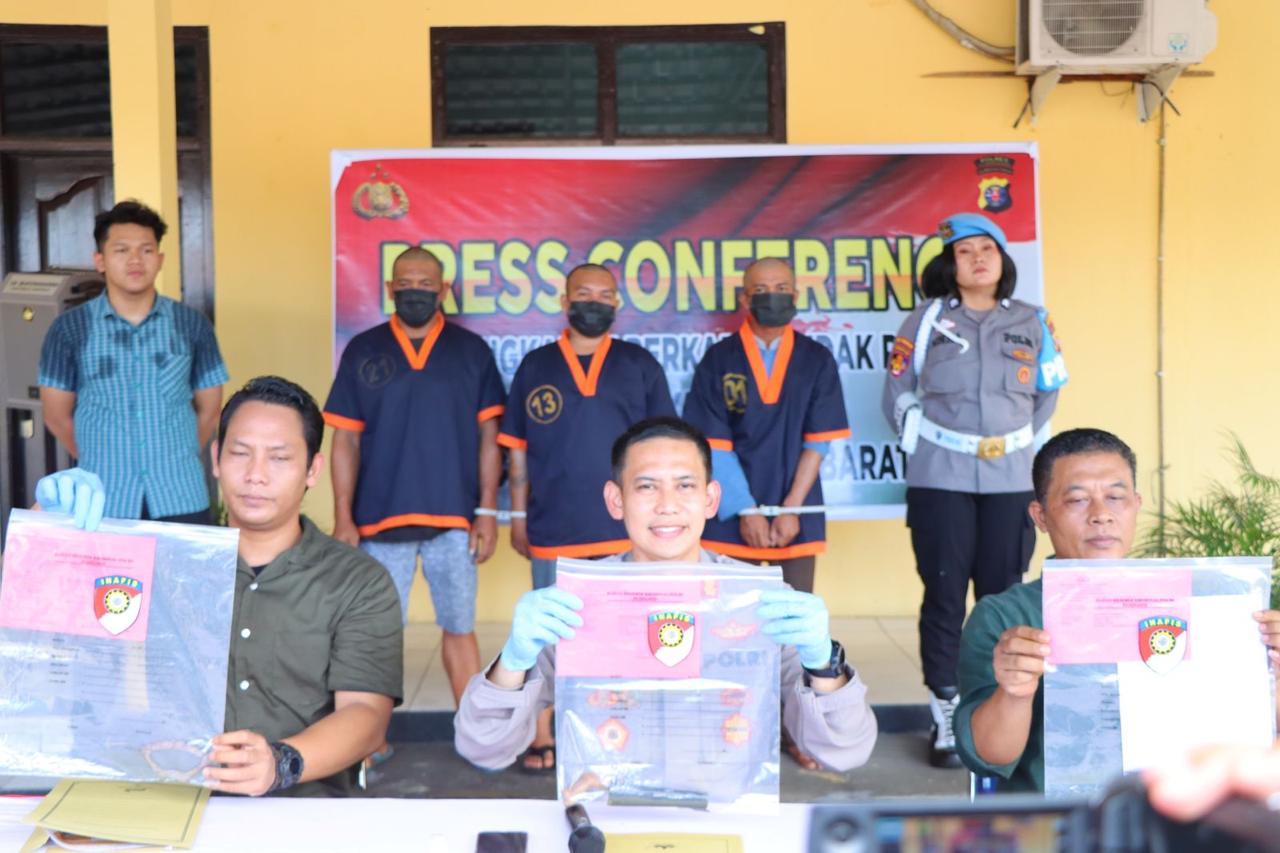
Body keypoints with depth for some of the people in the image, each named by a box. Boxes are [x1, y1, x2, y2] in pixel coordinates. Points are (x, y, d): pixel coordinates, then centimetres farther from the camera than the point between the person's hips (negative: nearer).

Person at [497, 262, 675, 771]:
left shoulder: (641, 366, 5)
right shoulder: (535, 366, 6)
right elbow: (518, 450, 7)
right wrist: (518, 517, 5)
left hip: (625, 528, 0)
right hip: (553, 529, 0)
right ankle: (543, 737, 18)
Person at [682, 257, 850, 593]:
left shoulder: (817, 360, 3)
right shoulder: (717, 360, 0)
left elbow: (818, 442, 0)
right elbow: (714, 445, -4)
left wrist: (792, 508, -8)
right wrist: (746, 510, -10)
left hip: (797, 514, 1)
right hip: (732, 514, -1)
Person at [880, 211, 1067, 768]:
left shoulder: (1032, 323, 8)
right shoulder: (927, 319, 4)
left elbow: (1048, 393, 17)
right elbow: (897, 392, 8)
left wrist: (1019, 438, 9)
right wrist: (919, 437, 1)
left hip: (1009, 477, 2)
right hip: (939, 478, -1)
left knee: (1003, 595, 4)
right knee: (944, 595, 1)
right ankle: (946, 718, 10)